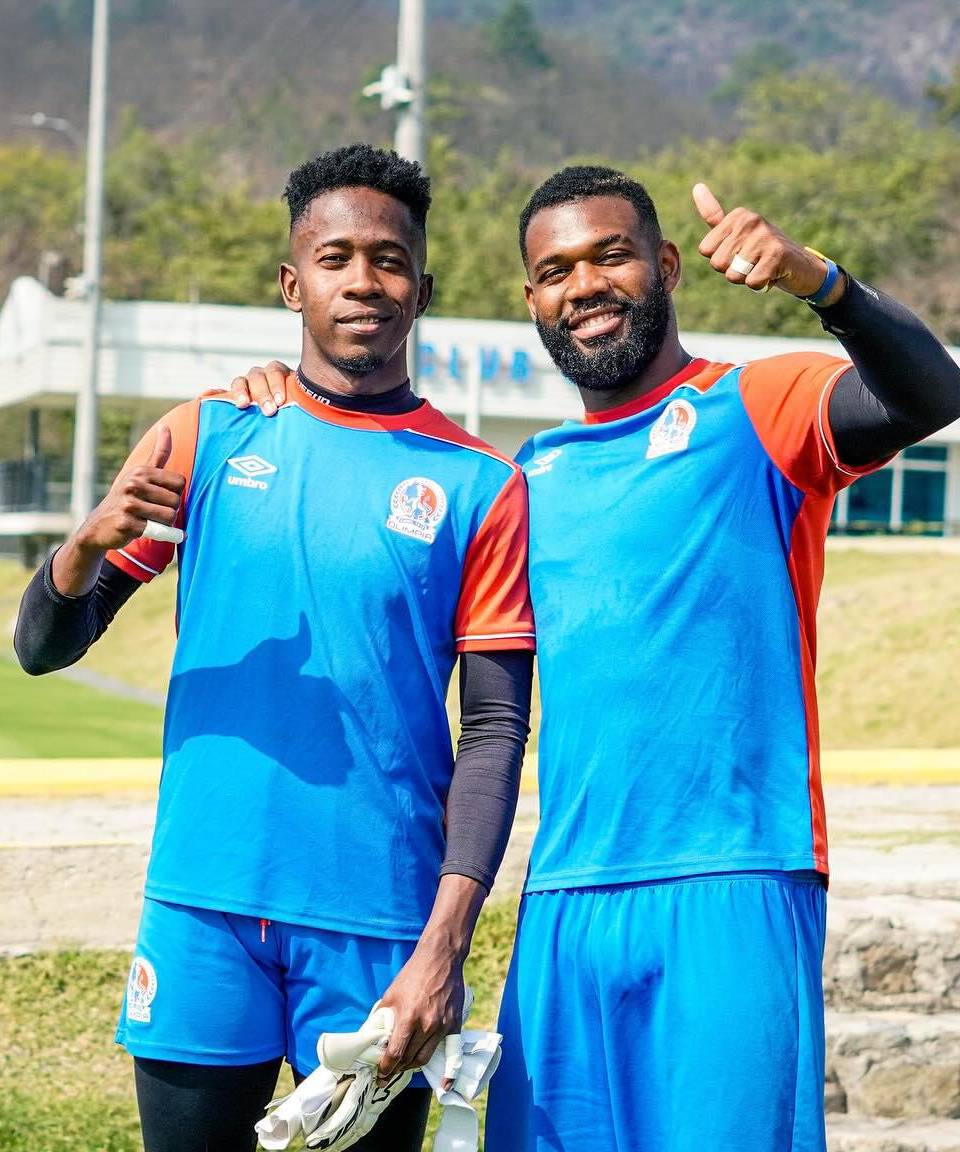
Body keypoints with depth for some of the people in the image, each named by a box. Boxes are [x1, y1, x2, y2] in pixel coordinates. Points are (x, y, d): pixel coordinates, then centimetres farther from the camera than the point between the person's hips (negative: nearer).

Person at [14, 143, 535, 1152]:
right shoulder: (206, 438, 6)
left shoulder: (482, 488, 3)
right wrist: (86, 546, -17)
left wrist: (447, 940, -12)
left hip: (382, 922, -1)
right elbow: (42, 648, 5)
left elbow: (494, 732, -1)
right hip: (205, 912, 1)